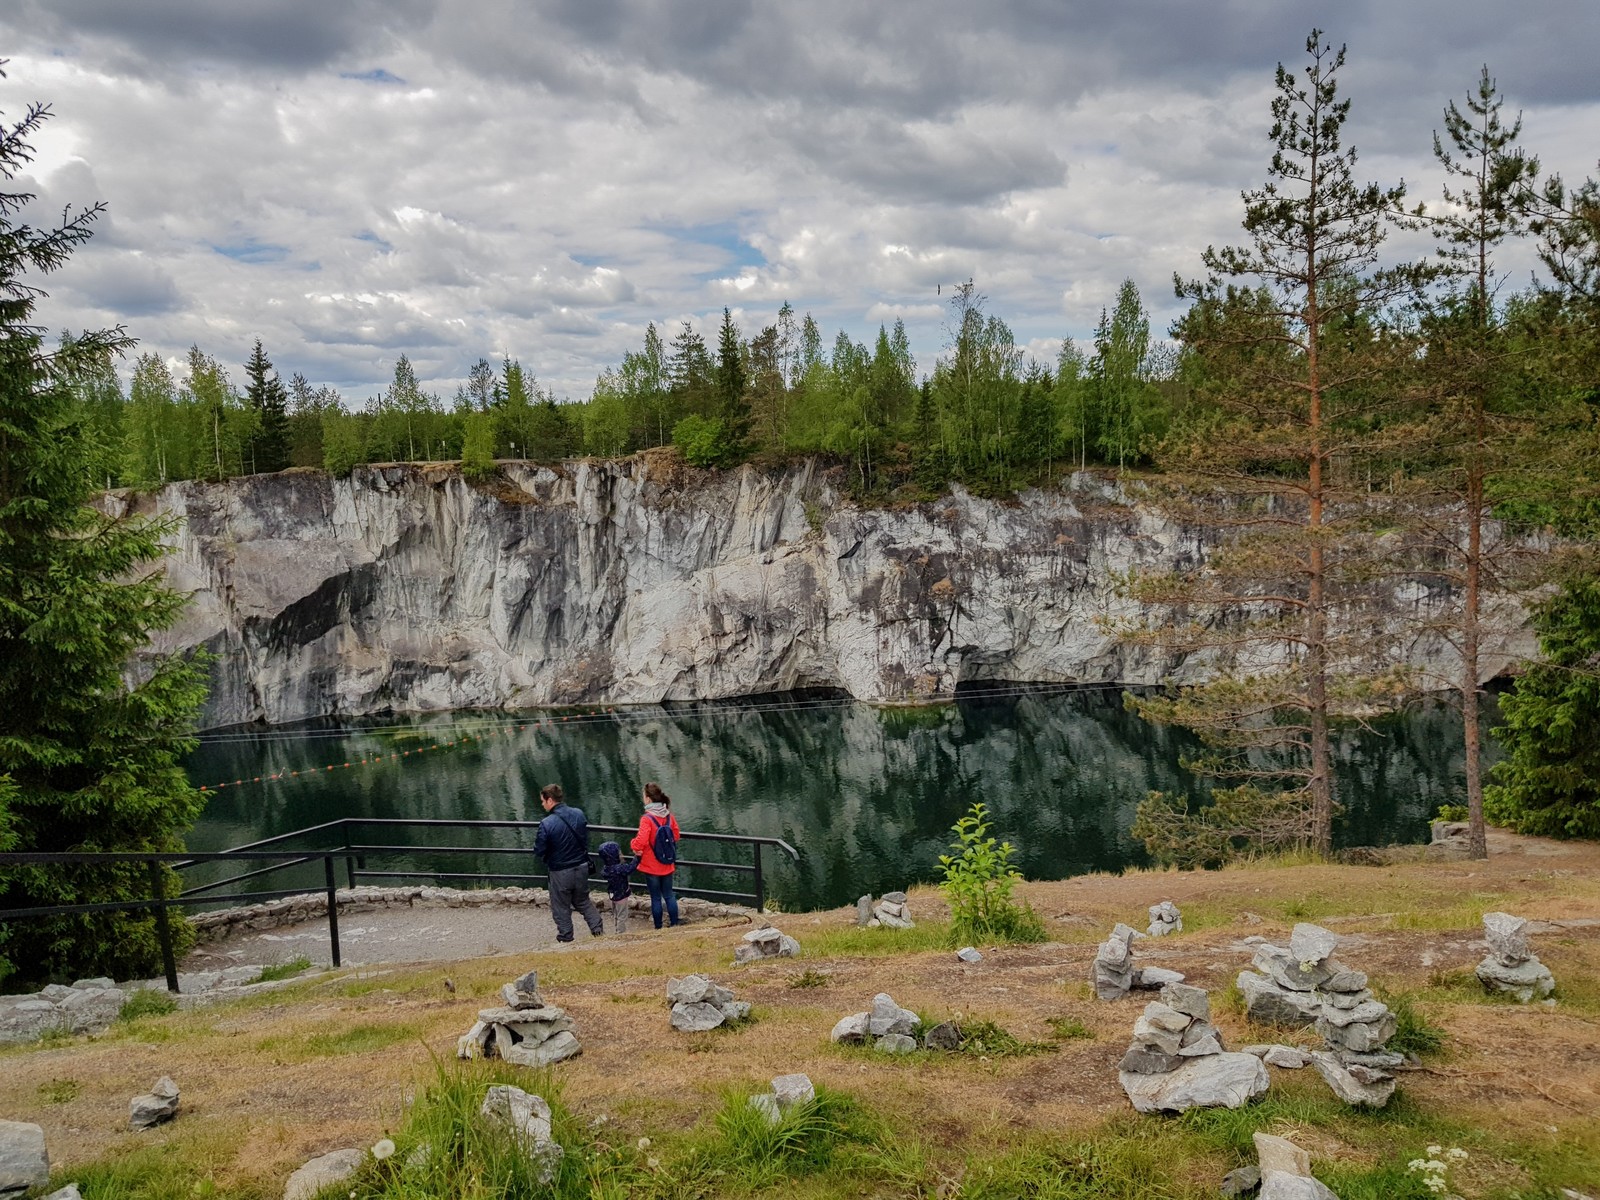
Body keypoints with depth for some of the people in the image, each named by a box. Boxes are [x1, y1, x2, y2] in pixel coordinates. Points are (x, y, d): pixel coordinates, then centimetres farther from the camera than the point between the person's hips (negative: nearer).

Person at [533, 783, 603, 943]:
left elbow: (539, 851, -14)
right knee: (583, 901, 25)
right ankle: (598, 928, 20)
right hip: (582, 867, 5)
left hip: (560, 872, -5)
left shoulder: (547, 824, -23)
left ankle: (566, 938, 22)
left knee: (561, 907, 13)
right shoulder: (579, 814, -6)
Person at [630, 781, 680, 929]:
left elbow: (641, 842, -27)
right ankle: (675, 925, 21)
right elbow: (675, 836, 9)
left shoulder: (647, 819, -21)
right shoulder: (669, 816, -3)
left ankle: (658, 928, 16)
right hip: (667, 865, 5)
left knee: (656, 898, 8)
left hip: (651, 866, -5)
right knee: (669, 895, 17)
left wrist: (633, 844, -7)